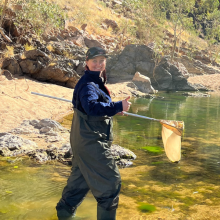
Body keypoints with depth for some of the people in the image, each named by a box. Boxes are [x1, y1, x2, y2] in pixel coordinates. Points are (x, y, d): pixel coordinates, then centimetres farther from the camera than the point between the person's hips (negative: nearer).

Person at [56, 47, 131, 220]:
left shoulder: (97, 82, 13)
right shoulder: (88, 85, -20)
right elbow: (92, 107, -37)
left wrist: (113, 109, 14)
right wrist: (118, 106, -40)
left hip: (84, 140, 11)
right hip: (91, 142, -11)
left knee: (81, 176, 23)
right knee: (110, 180, -4)